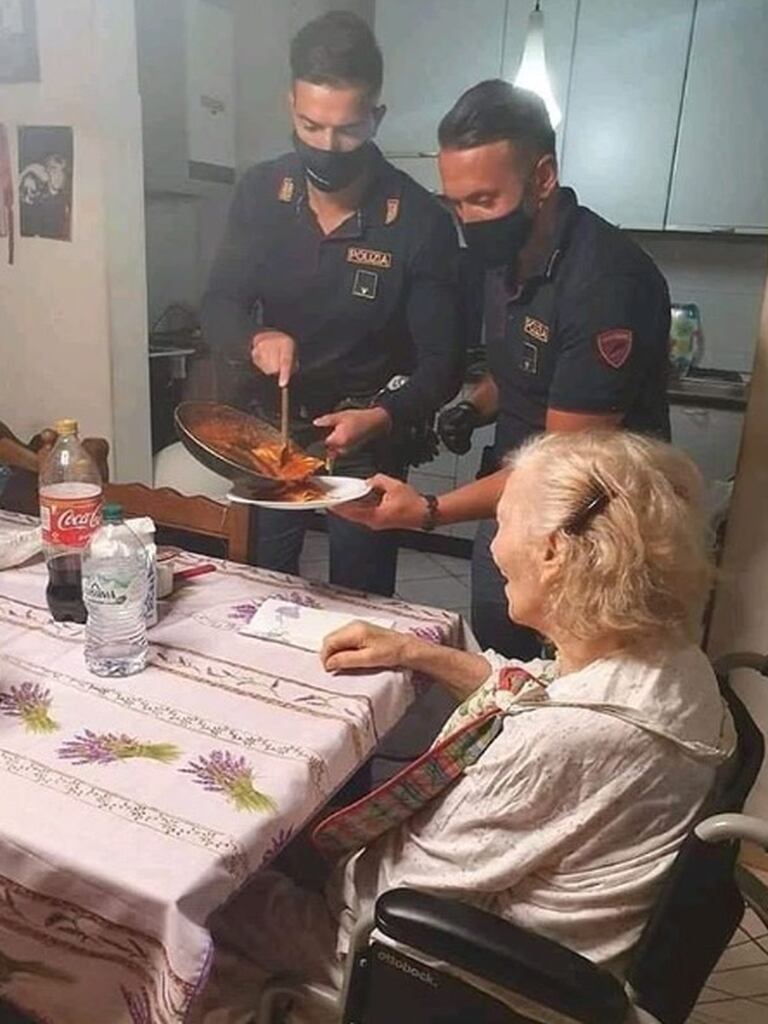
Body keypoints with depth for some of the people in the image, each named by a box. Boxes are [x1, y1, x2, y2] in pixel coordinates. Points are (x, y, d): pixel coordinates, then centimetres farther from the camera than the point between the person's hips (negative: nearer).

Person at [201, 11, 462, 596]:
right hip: (271, 425, 3)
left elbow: (440, 362, -16)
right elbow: (220, 307, -2)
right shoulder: (262, 192, -6)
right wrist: (255, 339, -25)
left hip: (370, 442, -3)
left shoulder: (421, 221, -17)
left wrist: (381, 418, -34)